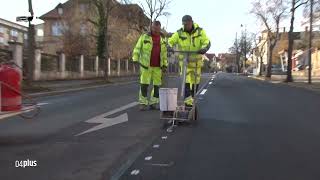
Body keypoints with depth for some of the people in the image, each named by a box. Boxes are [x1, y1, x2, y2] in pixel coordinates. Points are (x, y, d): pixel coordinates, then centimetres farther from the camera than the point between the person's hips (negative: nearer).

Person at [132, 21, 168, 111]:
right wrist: (135, 59, -12)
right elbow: (137, 49, 0)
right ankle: (143, 103, 3)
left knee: (157, 85, 4)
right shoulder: (144, 37, 0)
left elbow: (164, 53, 14)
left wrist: (165, 65, 8)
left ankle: (154, 103, 15)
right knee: (144, 84, -5)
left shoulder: (162, 39, 10)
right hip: (146, 65, -3)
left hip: (158, 66, 3)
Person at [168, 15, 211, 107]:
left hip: (196, 61, 1)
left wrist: (204, 49, -36)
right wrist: (169, 47, -27)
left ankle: (192, 98, 29)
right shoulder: (179, 33, -5)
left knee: (195, 81, 11)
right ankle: (188, 99, -12)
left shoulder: (200, 31, -6)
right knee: (186, 80, -13)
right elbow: (170, 41, -3)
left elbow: (207, 42, -14)